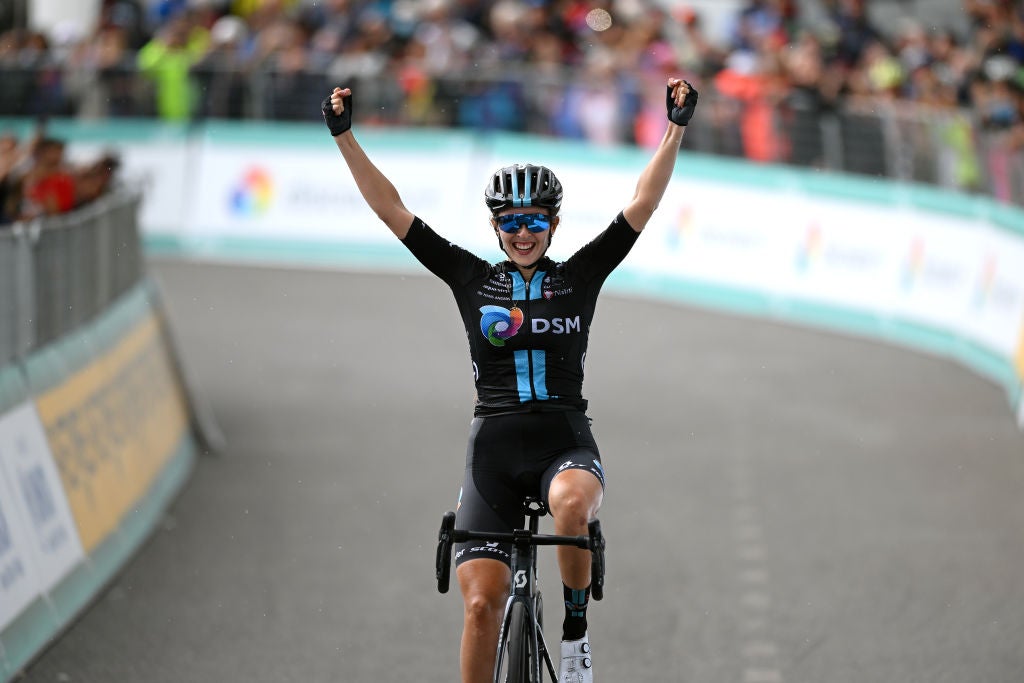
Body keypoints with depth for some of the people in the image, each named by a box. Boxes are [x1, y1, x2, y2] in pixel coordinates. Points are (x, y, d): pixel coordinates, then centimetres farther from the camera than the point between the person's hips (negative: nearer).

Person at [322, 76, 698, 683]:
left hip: (566, 443, -1)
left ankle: (576, 631, -13)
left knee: (572, 504, -37)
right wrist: (345, 136, -1)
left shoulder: (580, 276, 6)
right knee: (481, 604, -9)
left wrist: (677, 129, -8)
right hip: (494, 449, 1)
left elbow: (644, 204, 0)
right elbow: (392, 209, 4)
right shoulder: (473, 279, 6)